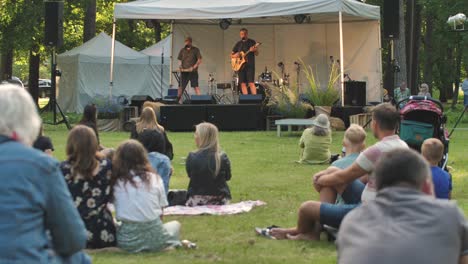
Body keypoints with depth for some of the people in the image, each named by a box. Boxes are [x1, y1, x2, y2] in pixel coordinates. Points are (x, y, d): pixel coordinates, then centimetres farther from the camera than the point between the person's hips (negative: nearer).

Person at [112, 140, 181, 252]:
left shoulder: (117, 182, 0)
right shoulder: (155, 178, 2)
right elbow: (161, 213, 5)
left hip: (128, 242, -1)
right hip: (155, 238, 1)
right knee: (175, 224, 34)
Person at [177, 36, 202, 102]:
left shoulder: (195, 50, 5)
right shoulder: (182, 50, 14)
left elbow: (199, 60, 0)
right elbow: (180, 60, 18)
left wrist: (194, 67, -13)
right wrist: (180, 66, -2)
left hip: (193, 71, -3)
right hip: (184, 71, 3)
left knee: (196, 86, -11)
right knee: (181, 86, 5)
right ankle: (178, 99, 13)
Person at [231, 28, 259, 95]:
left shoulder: (252, 42, 4)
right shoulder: (238, 44, 14)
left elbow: (257, 54, -2)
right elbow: (231, 54, 19)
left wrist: (254, 50, -24)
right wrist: (234, 55, -5)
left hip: (250, 65, -4)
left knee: (251, 83, -13)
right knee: (243, 84, 1)